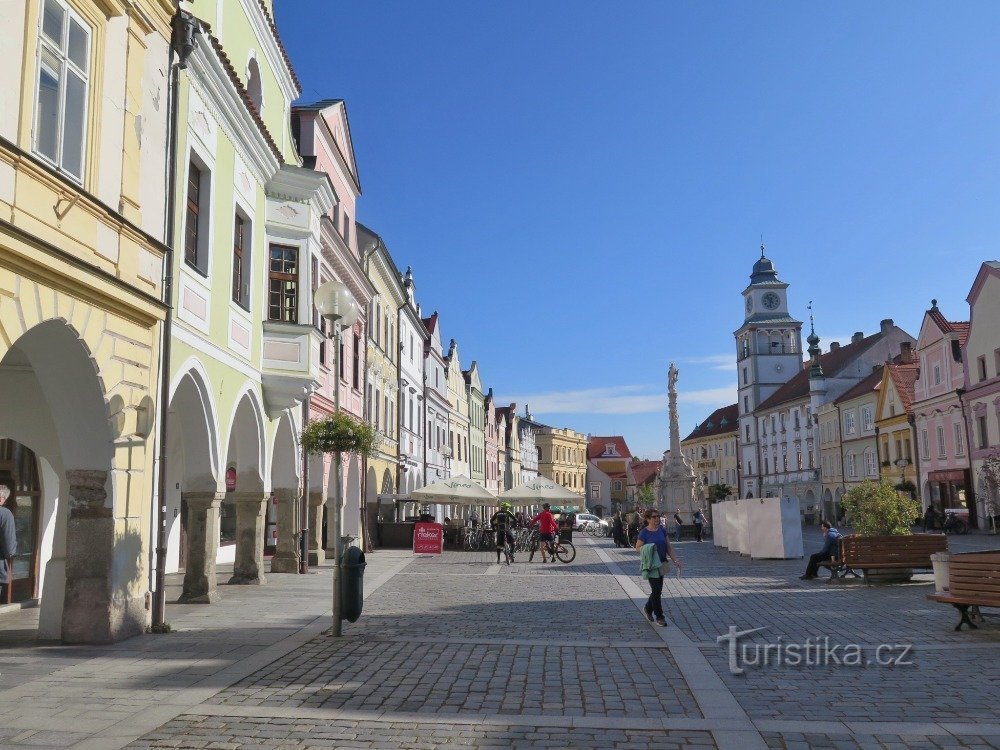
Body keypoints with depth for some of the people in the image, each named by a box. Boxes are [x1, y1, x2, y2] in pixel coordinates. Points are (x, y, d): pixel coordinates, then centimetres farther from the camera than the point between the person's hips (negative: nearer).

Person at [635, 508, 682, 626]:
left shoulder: (662, 530, 7)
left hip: (661, 564, 6)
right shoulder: (644, 532, -10)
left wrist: (675, 560, 3)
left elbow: (668, 547, 10)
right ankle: (659, 617, 7)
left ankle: (648, 608, 36)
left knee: (658, 590, 12)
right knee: (656, 590, -6)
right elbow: (637, 548, -7)